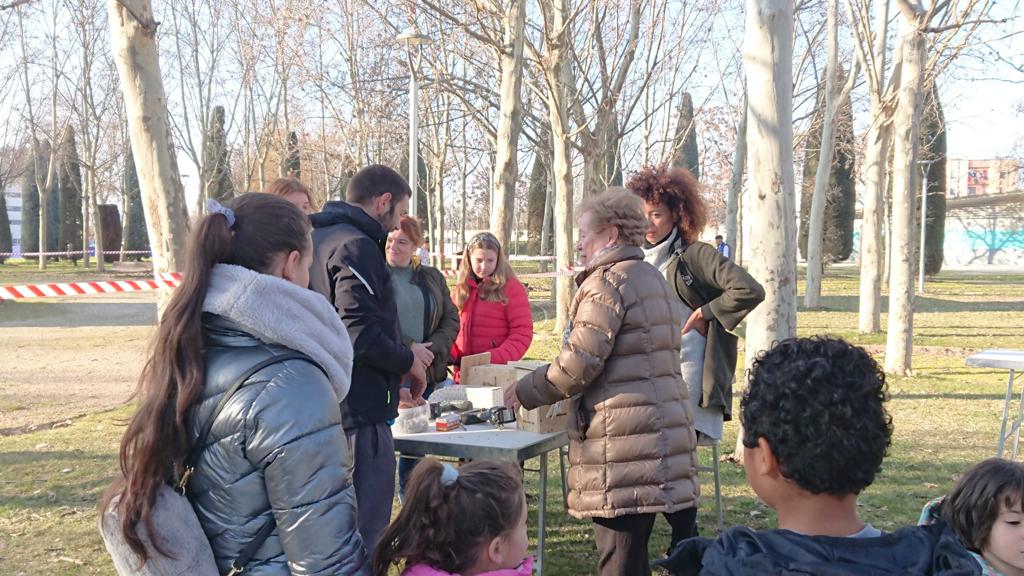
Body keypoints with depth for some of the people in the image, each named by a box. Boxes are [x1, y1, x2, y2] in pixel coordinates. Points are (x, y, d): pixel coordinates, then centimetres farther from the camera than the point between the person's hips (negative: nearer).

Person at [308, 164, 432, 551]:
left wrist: (403, 355, 14)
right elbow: (361, 335, -24)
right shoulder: (357, 247, -15)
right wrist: (408, 360, -7)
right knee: (364, 537, -3)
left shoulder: (317, 240, 15)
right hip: (359, 412, -10)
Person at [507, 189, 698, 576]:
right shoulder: (652, 278, 20)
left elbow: (580, 362, -14)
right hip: (665, 425, 9)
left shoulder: (609, 279, -9)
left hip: (625, 436, -9)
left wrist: (525, 392, 0)